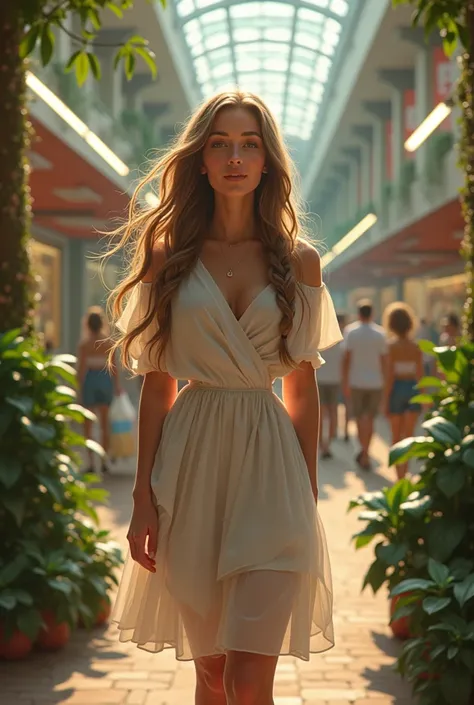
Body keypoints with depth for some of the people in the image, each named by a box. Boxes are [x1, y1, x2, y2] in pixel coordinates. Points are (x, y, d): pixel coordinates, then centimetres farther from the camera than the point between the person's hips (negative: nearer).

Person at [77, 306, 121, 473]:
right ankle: (104, 461, 12)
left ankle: (91, 461, -3)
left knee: (88, 423, 5)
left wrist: (80, 386, -2)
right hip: (106, 380, 3)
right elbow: (114, 366, 0)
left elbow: (81, 368, -9)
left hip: (89, 380, -2)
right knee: (105, 422, 12)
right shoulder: (109, 342, -1)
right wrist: (116, 384, 8)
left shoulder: (84, 344, -8)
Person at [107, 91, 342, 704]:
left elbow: (302, 387, 10)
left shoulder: (298, 260, 6)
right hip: (192, 462, 1)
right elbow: (157, 383, 5)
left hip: (270, 465, 0)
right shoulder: (169, 255, 5)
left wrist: (309, 493, 7)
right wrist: (144, 497, 1)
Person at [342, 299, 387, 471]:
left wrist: (345, 382, -2)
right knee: (370, 418, 8)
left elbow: (346, 358, -7)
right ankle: (365, 454, 4)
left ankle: (364, 452, 8)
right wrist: (385, 381, 12)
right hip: (375, 381, 1)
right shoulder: (380, 333, -1)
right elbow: (384, 360, 1)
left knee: (359, 418, 10)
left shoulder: (351, 331, -5)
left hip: (357, 381, -1)